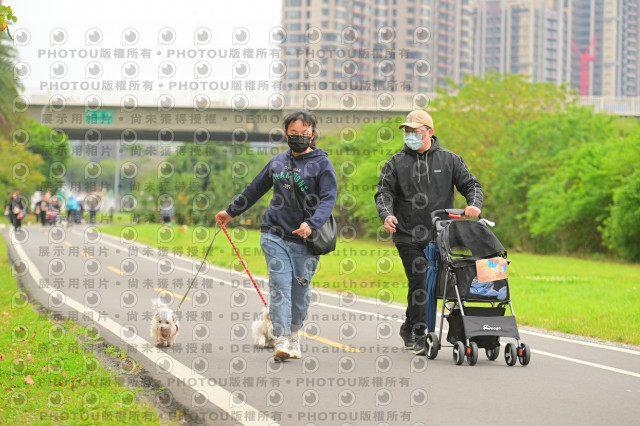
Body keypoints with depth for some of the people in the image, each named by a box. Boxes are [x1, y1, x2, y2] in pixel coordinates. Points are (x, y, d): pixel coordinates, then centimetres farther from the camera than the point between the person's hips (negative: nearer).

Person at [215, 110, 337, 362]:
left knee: (300, 289, 3)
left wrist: (312, 223, -27)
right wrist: (231, 212, 33)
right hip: (275, 234, 2)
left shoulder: (322, 163, 0)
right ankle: (282, 340, -16)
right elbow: (256, 189, 26)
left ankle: (294, 333, 25)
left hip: (305, 239, -2)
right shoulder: (278, 162, 13)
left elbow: (328, 199, -10)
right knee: (280, 284, -10)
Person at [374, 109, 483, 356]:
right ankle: (419, 335, 0)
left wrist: (474, 205, -14)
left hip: (439, 235, 2)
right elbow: (384, 193, 1)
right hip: (408, 236, -1)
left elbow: (471, 185, 8)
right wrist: (387, 214, -21)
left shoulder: (449, 160, 9)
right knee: (418, 282, -10)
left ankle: (410, 328, 20)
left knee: (432, 284, 2)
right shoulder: (396, 163, 7)